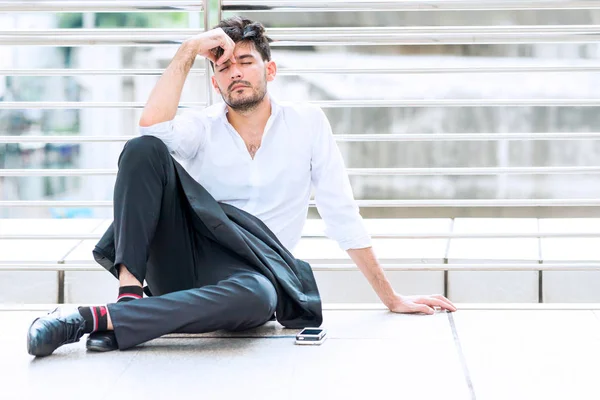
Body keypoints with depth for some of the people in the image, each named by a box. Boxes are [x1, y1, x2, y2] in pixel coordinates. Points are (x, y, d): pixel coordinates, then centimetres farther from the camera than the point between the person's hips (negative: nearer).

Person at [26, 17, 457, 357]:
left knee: (255, 297, -42)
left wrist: (391, 298, 7)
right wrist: (187, 53, -12)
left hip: (244, 271, -1)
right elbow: (152, 128, -14)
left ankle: (94, 320, -42)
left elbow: (342, 216, 8)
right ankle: (130, 293, -30)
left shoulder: (307, 123, 9)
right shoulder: (202, 128, 11)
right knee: (145, 150, -21)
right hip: (180, 262, 1)